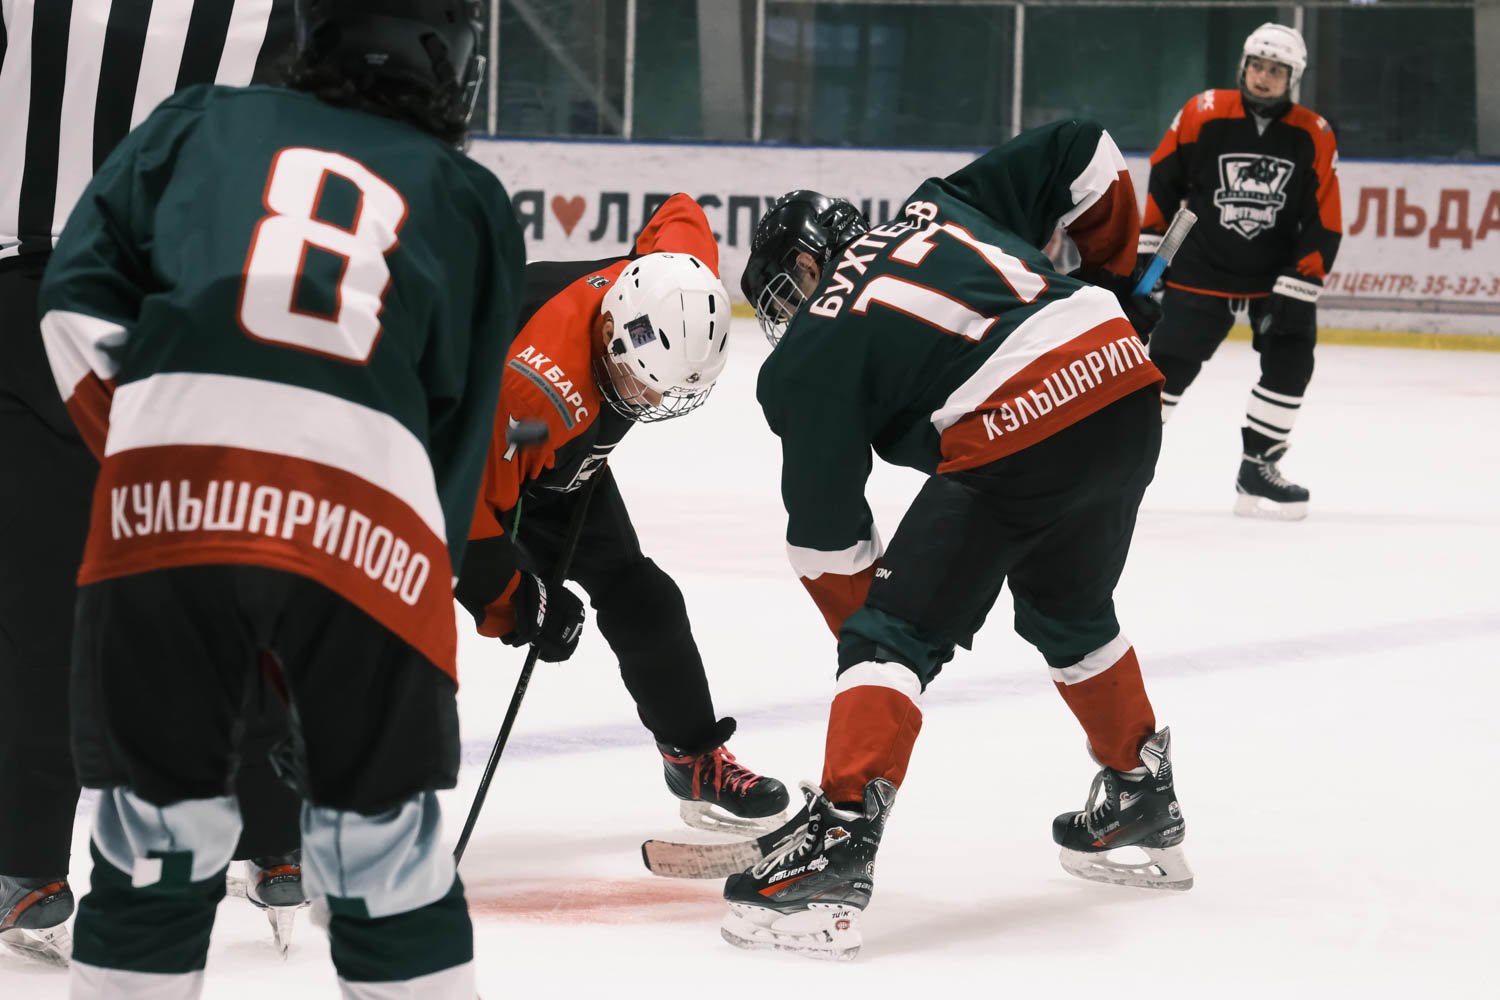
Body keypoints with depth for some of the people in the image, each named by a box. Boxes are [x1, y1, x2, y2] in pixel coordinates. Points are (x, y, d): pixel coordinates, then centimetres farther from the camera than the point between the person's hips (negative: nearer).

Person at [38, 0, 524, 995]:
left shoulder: (202, 123, 23)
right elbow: (463, 426, 20)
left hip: (164, 497, 0)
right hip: (368, 528, 0)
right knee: (386, 848, 13)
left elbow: (79, 295, 15)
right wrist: (437, 572, 24)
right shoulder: (471, 202, 22)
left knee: (156, 837, 12)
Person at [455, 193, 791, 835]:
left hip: (559, 459, 7)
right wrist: (514, 598, -24)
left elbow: (679, 216, 2)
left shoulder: (676, 289, -25)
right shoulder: (540, 380, -45)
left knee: (638, 596, 6)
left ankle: (697, 760, 24)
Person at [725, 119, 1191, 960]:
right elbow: (1080, 152, 23)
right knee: (1070, 607, 30)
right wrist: (1117, 278, 31)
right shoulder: (944, 206, 24)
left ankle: (836, 848, -13)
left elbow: (826, 535, 10)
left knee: (899, 630, 0)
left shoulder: (810, 357, 9)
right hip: (1125, 383, 7)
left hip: (1017, 436, -7)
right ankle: (1144, 802, 45)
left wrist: (863, 622, 23)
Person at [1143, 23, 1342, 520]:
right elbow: (1163, 182, 3)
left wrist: (1296, 288, -15)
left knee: (1290, 361, -13)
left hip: (1277, 273, 1)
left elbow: (1323, 225, -8)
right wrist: (1147, 247, 3)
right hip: (1201, 269, -1)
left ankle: (1258, 468, -1)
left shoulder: (1314, 137, -8)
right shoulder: (1203, 115, -9)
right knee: (1167, 364, -4)